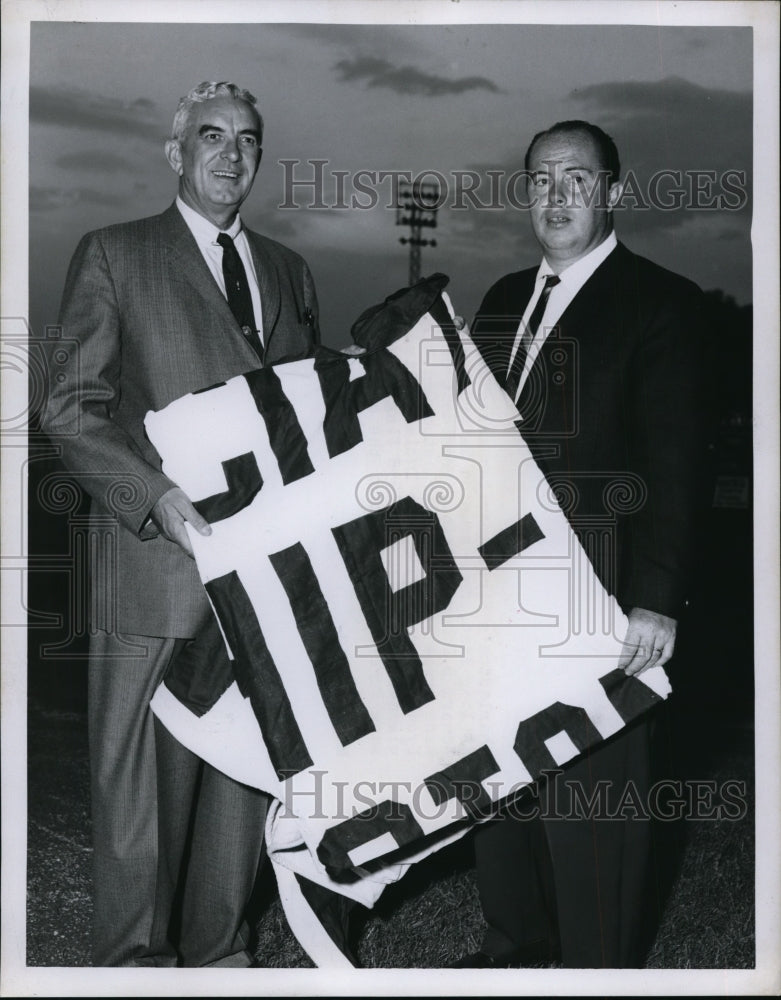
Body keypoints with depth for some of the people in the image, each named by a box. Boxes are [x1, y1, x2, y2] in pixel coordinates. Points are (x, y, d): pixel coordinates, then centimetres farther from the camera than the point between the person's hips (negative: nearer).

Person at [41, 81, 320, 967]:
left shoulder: (286, 271, 18)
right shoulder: (112, 256, 4)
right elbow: (69, 407, -2)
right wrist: (155, 496, -16)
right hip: (158, 562, -4)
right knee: (146, 773, 1)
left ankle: (219, 947, 25)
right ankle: (134, 954, 18)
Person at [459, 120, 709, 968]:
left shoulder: (659, 301, -5)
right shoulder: (505, 300, 14)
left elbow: (676, 463, -11)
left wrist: (656, 601, -17)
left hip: (598, 595, -6)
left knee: (590, 788, 1)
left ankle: (596, 966, 17)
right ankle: (516, 939, 33)